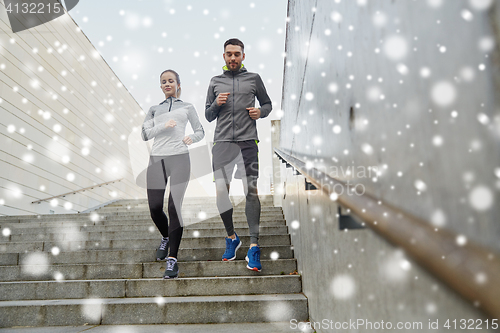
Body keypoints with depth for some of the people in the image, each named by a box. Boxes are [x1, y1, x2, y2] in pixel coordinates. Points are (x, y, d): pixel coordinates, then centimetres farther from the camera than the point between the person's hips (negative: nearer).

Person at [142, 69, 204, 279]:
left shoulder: (187, 107, 18)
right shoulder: (154, 110, 21)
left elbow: (200, 131, 19)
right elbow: (145, 133, 9)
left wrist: (191, 138, -3)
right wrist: (164, 126, -8)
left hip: (179, 159, -2)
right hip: (157, 159, 3)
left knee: (174, 207, -11)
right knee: (155, 208, 0)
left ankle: (172, 259, -6)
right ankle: (166, 238, 32)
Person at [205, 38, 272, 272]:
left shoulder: (254, 78, 14)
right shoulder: (215, 82, 18)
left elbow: (268, 103, 21)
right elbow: (208, 116, 19)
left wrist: (261, 112, 0)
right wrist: (216, 104, -1)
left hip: (248, 141, -2)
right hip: (222, 141, 2)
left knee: (251, 191, -9)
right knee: (221, 191, 1)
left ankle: (253, 246, -4)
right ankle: (231, 237, 21)